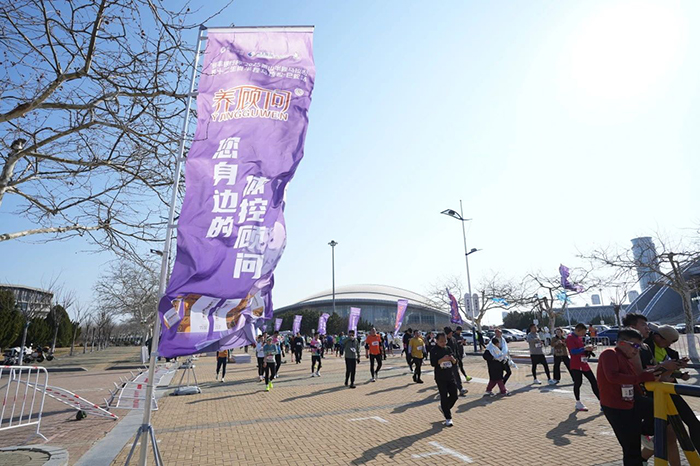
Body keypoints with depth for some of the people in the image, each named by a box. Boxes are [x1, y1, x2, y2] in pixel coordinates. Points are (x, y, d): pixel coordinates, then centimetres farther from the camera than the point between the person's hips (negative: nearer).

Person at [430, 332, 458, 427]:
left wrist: (453, 359, -15)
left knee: (454, 395, 6)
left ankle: (443, 408, 31)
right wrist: (442, 360, -28)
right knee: (444, 397, -2)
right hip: (440, 378, -5)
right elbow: (433, 363, -15)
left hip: (450, 376, 5)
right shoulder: (434, 351, -7)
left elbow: (455, 363, 8)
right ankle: (448, 418, 10)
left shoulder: (448, 349, 6)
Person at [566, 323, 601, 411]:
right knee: (578, 383, -2)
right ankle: (578, 403, 11)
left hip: (584, 364, 9)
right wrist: (584, 348, -28)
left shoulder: (579, 337, 14)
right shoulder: (570, 338, -15)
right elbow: (573, 351, -24)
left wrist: (588, 350, 6)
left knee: (594, 381, 10)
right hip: (576, 365, -9)